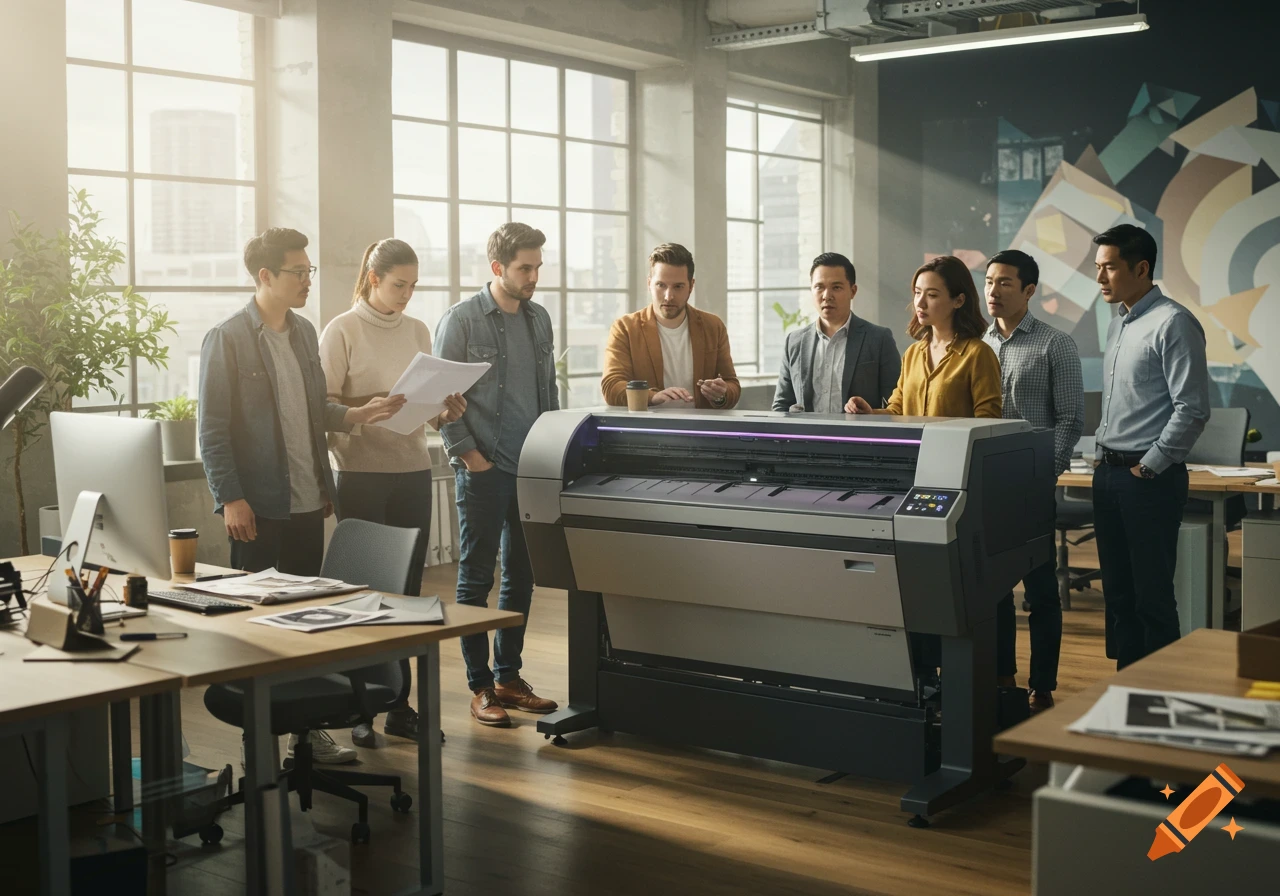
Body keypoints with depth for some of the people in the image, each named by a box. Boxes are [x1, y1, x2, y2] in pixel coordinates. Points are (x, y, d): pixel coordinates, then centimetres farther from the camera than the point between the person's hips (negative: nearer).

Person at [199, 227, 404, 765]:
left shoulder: (304, 333, 12)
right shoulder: (227, 339, -8)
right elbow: (213, 429, -9)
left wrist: (357, 414, 1)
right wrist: (229, 499, -15)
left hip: (308, 503, 6)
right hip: (260, 508, -6)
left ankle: (306, 729, 20)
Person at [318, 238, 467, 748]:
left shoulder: (418, 332, 13)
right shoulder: (342, 331, -2)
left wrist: (446, 413, -4)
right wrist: (372, 407, -22)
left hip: (413, 471, 5)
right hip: (362, 475, -5)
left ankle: (399, 704, 14)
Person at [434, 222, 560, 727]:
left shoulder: (539, 319, 11)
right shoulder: (462, 320, -6)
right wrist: (468, 454, -12)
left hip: (532, 470, 6)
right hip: (484, 472, -6)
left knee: (521, 576, 11)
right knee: (477, 579, 1)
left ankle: (508, 677, 22)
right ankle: (479, 686, 9)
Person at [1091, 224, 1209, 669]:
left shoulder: (1173, 324, -12)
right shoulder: (1118, 326, 14)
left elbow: (1192, 410, -17)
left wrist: (1148, 467, -14)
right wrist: (1106, 458, 13)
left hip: (1149, 479, -8)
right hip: (1108, 473, 9)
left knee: (1152, 598, -2)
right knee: (1118, 594, 14)